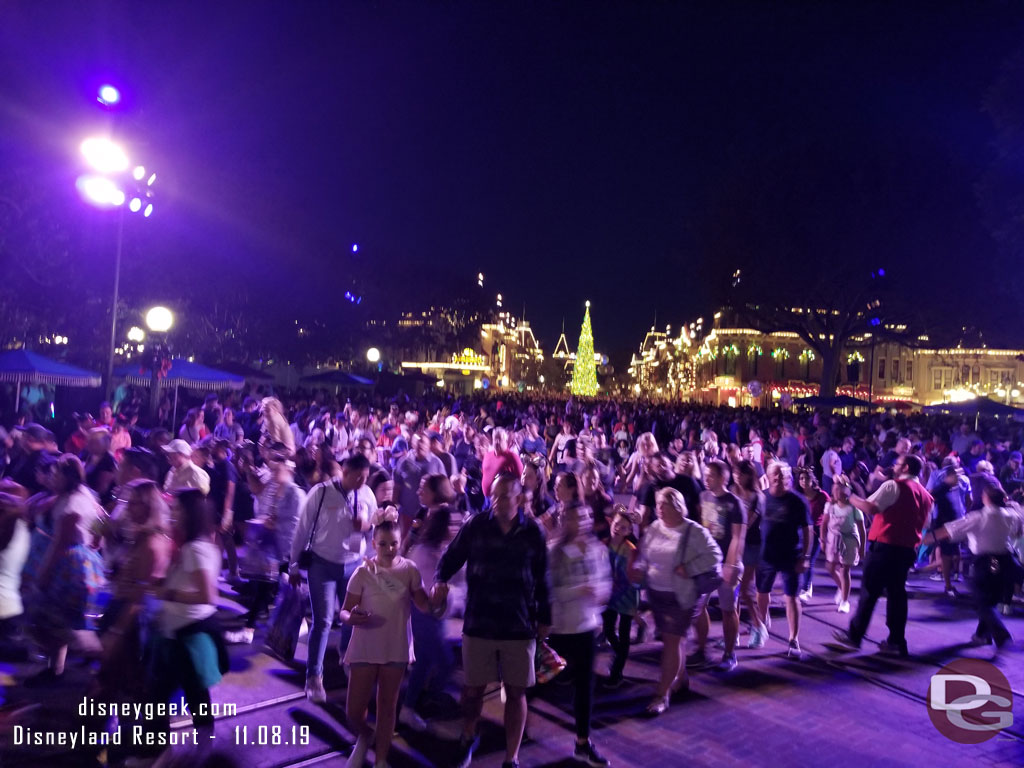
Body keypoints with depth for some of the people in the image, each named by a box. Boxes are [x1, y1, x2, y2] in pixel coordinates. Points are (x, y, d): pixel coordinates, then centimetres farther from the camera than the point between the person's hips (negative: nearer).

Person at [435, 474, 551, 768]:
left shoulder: (533, 532, -4)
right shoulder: (475, 525, -6)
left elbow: (542, 579, 3)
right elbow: (451, 556, 1)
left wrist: (544, 618, 6)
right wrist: (441, 579, -18)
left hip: (520, 626, 0)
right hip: (478, 624, 0)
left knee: (516, 692, 9)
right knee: (473, 689, 12)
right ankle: (468, 737, 43)